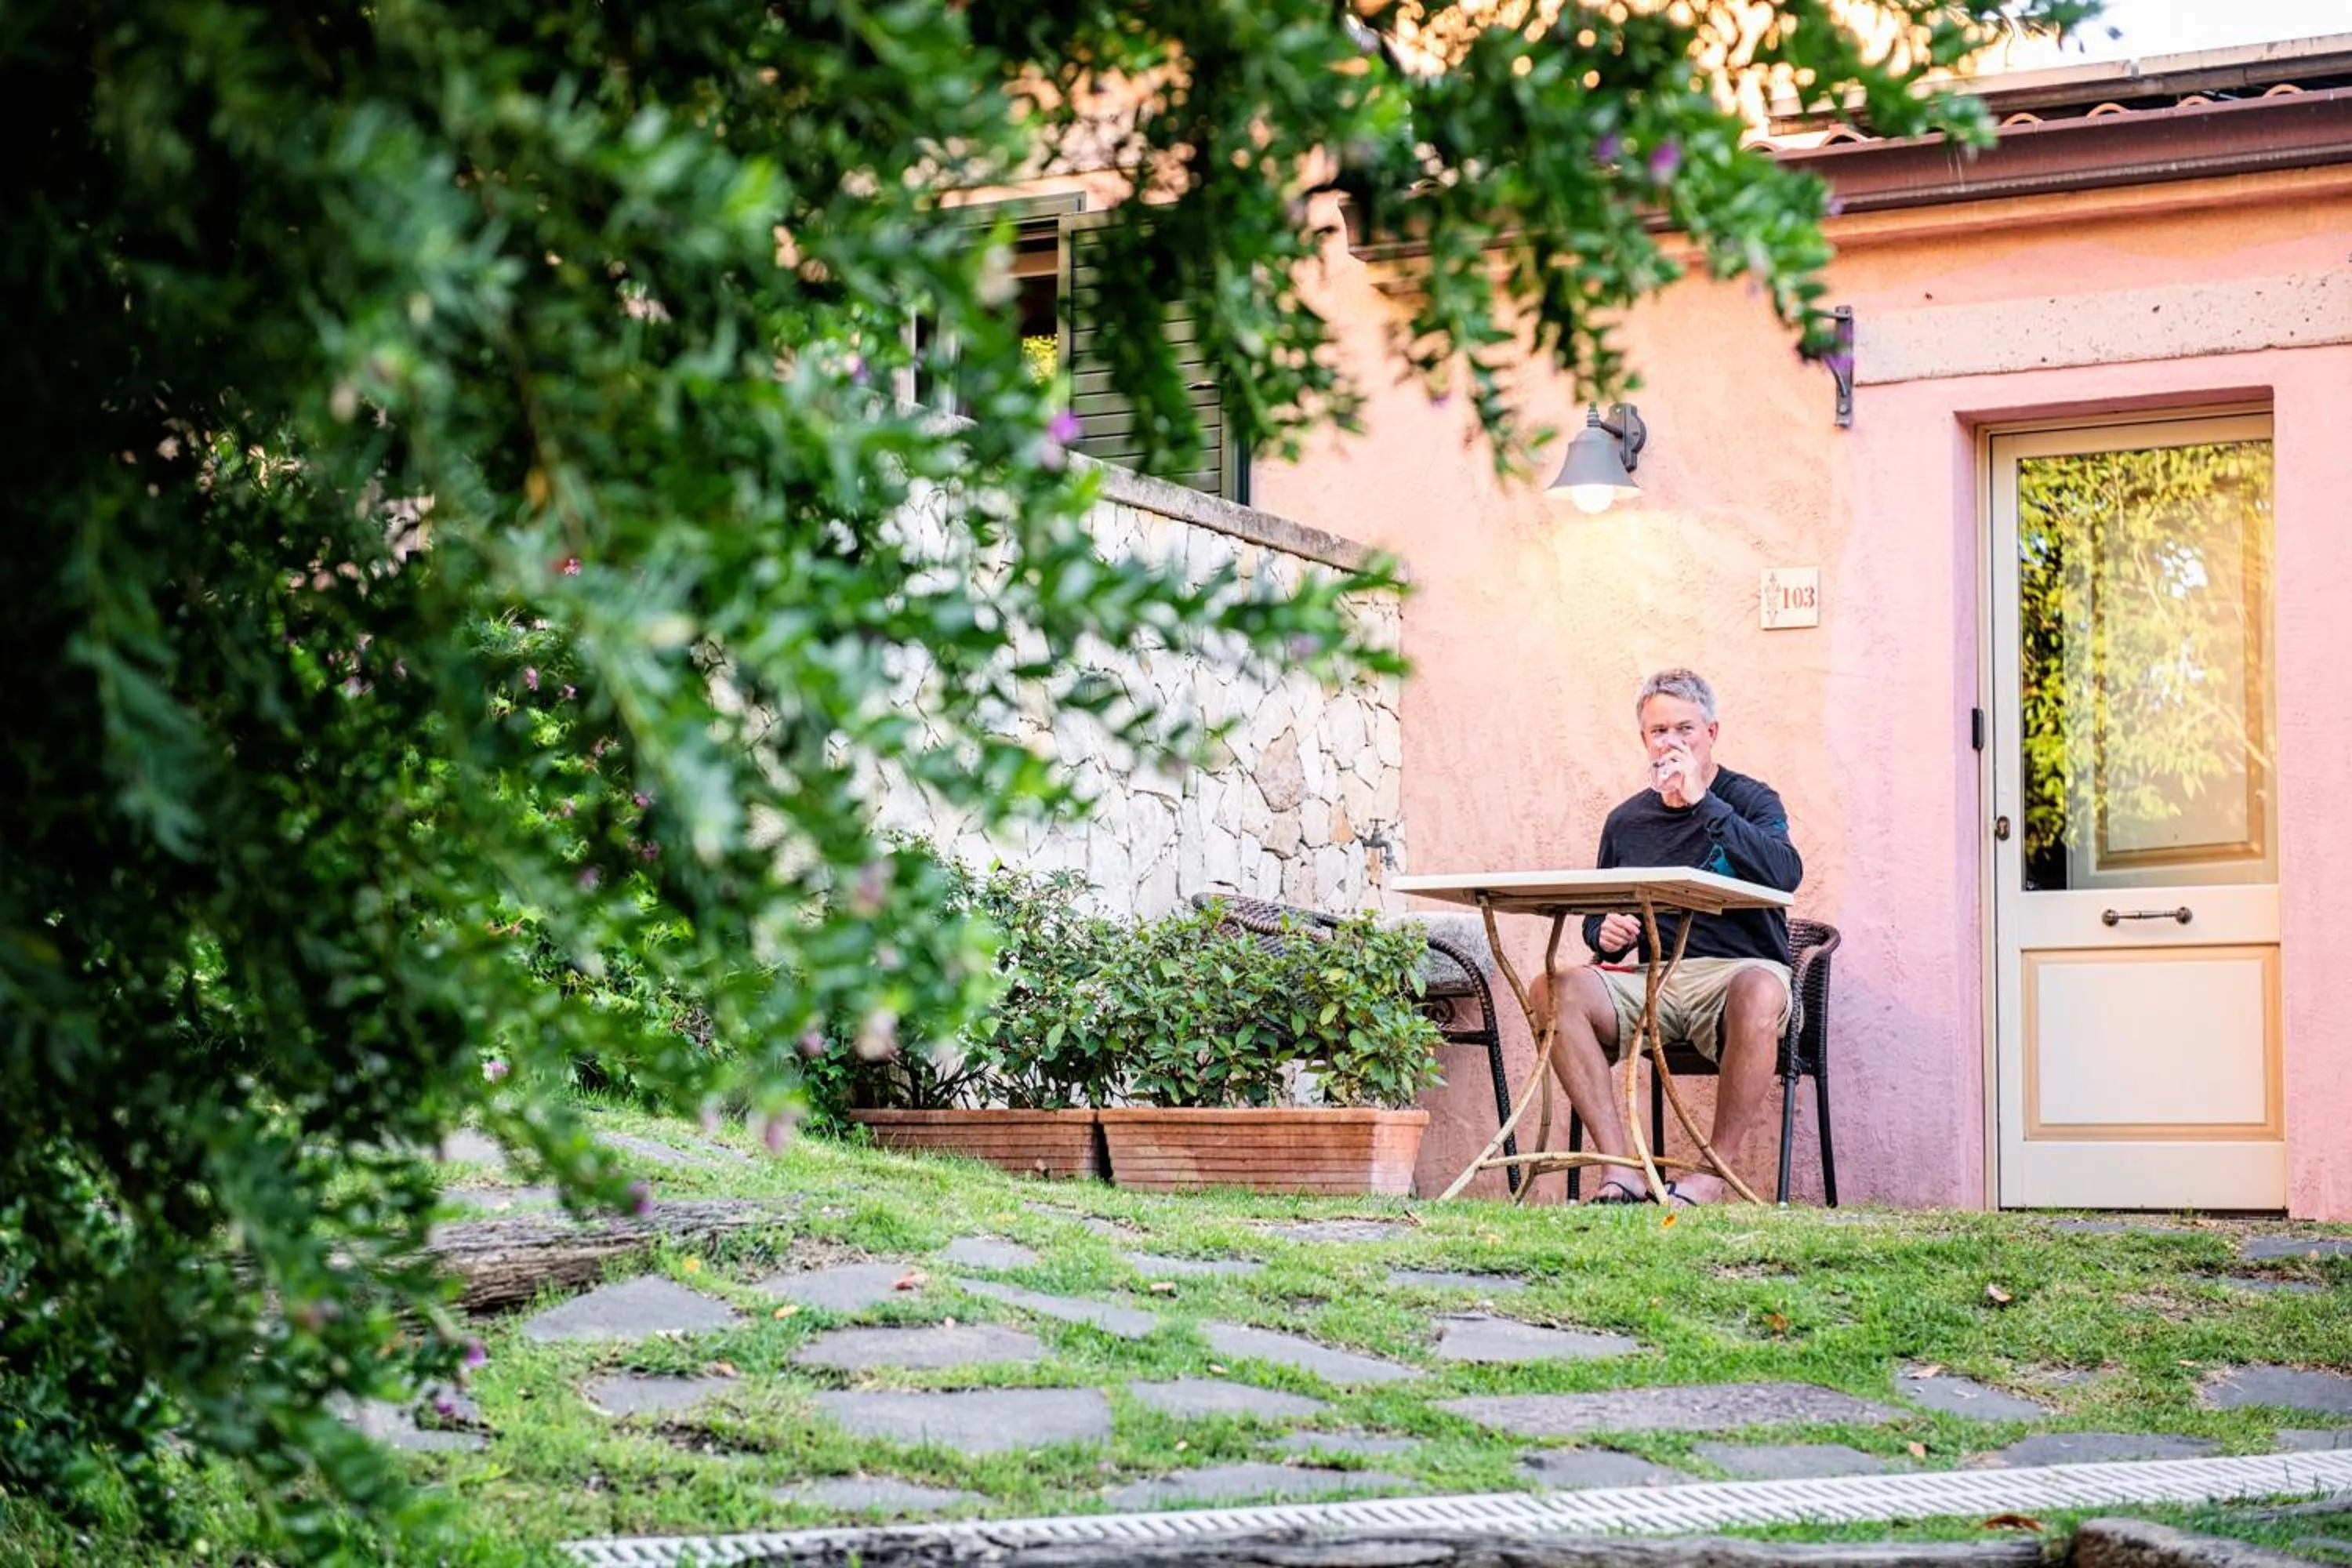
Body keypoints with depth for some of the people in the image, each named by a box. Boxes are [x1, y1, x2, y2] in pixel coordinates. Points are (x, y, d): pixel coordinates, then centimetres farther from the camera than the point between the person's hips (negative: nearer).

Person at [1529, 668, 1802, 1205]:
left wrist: (1704, 803, -14)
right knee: (1554, 990, -26)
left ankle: (1715, 1170, -29)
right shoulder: (1626, 822, 20)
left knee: (1759, 991, -40)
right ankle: (1621, 1169, -30)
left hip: (1732, 970, -4)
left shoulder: (1750, 800, 8)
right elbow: (1596, 919, 28)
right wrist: (1604, 932, 2)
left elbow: (1786, 873, -14)